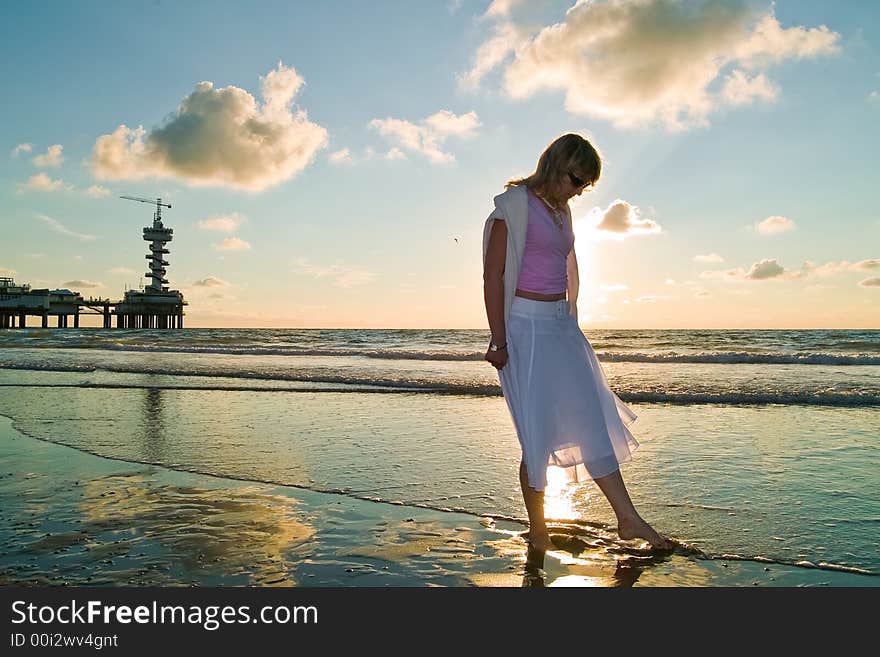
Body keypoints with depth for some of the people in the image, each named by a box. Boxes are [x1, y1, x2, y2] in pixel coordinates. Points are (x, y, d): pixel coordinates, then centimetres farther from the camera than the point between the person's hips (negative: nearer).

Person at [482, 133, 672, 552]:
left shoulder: (561, 211, 16)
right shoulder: (516, 204, -8)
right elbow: (493, 274, -13)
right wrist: (499, 340, -17)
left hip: (561, 324, 8)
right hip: (526, 325, -8)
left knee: (593, 418, 7)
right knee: (537, 432, -2)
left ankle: (628, 519, 15)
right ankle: (538, 535, 13)